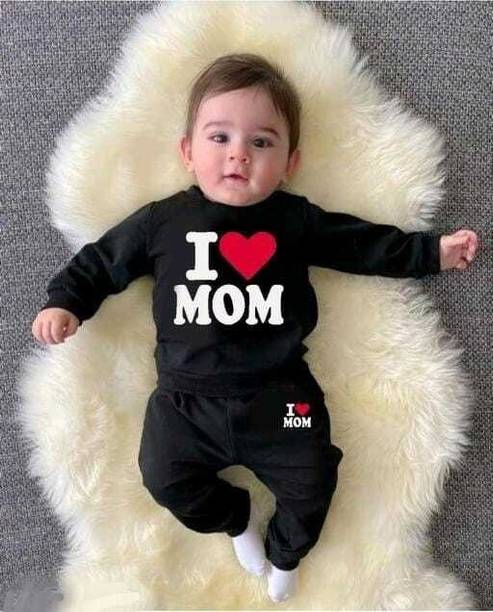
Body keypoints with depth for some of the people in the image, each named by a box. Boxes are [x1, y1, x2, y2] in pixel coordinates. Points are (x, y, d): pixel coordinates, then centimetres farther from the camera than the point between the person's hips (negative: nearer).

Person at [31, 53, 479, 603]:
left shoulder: (297, 219, 0)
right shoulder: (160, 221, 1)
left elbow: (366, 243, 7)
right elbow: (100, 261, 10)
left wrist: (433, 250, 5)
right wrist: (64, 302, -1)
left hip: (278, 395, 0)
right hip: (186, 399, 1)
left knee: (311, 485, 4)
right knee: (167, 479, 3)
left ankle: (284, 553, 39)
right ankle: (236, 519, 35)